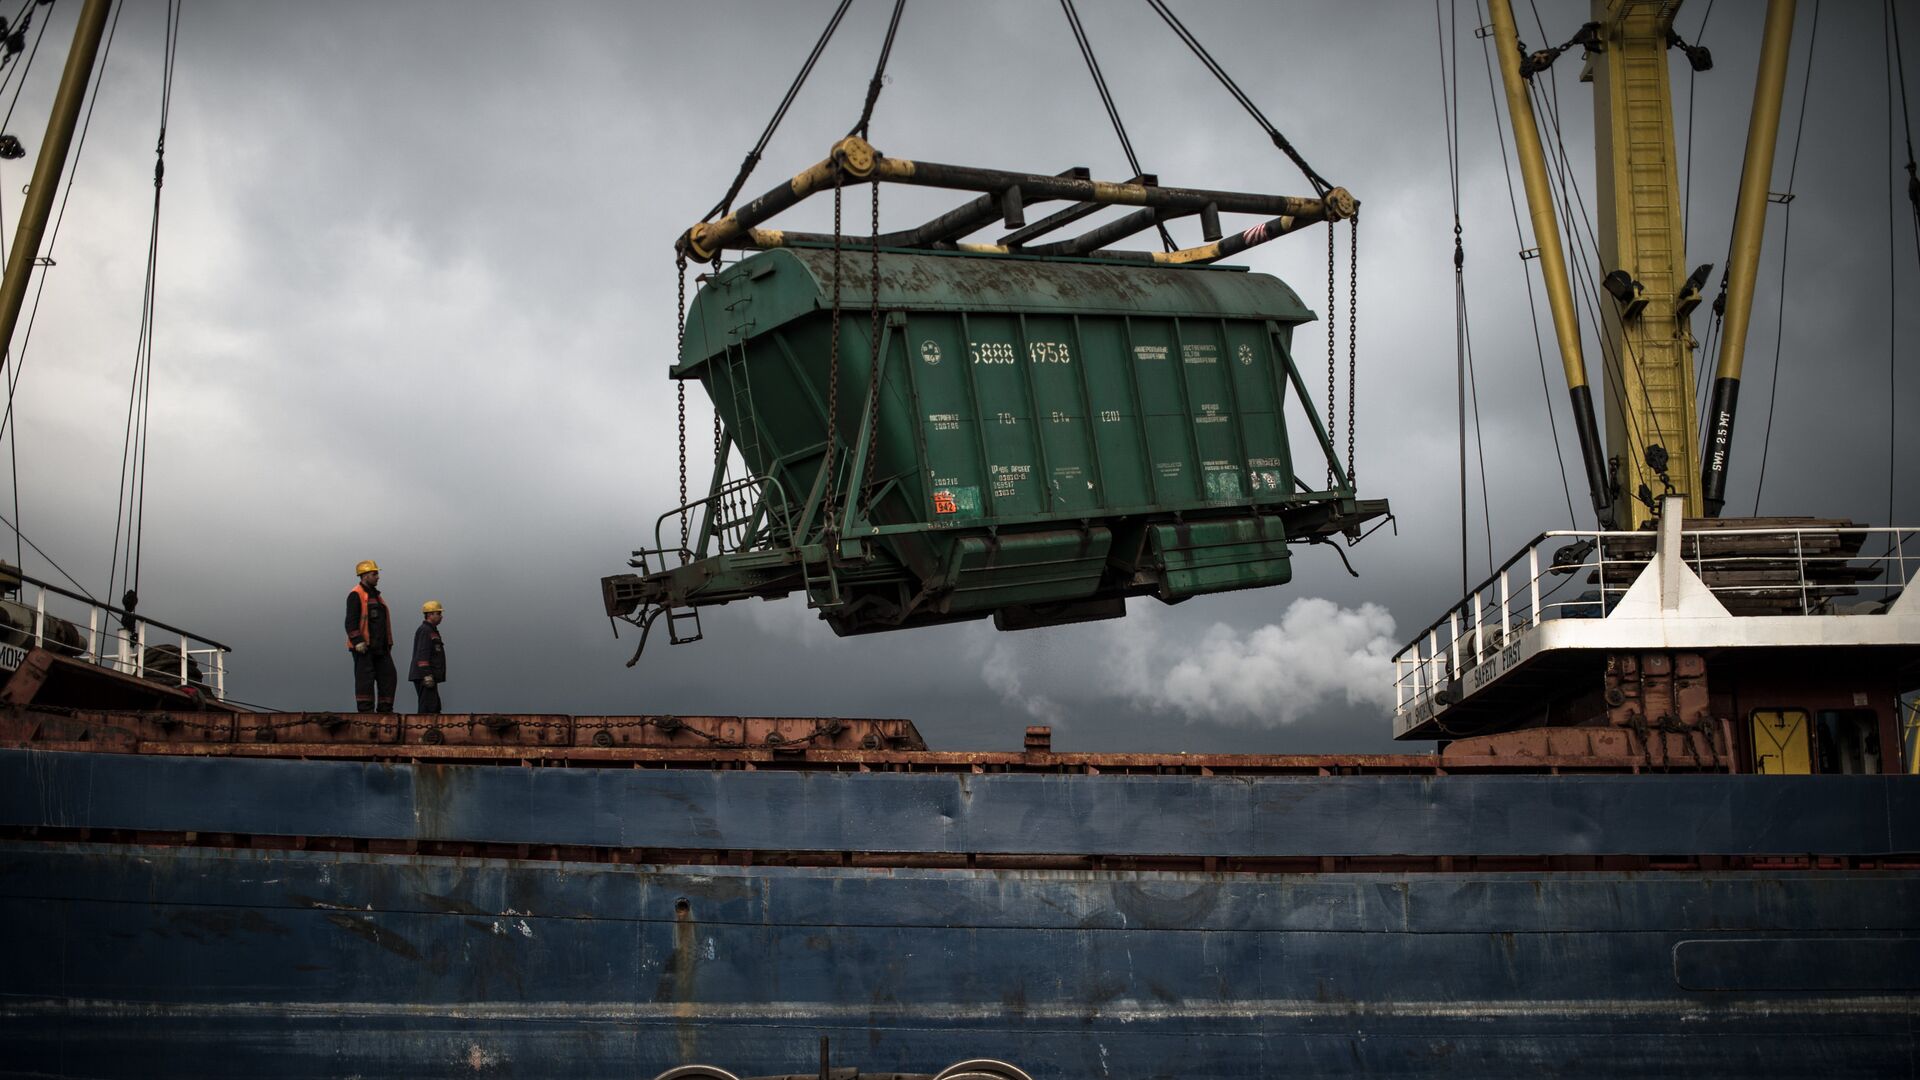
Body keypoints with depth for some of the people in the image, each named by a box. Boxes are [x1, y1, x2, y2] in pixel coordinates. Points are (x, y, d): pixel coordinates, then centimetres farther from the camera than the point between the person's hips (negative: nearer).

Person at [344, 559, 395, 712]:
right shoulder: (356, 595, -7)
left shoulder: (375, 595, 21)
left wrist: (388, 644, 21)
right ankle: (366, 710, -6)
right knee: (365, 678, -8)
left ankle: (385, 710, 8)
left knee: (388, 676, 4)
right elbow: (351, 621, -15)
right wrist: (357, 641, -23)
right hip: (363, 647, -8)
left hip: (380, 647, 9)